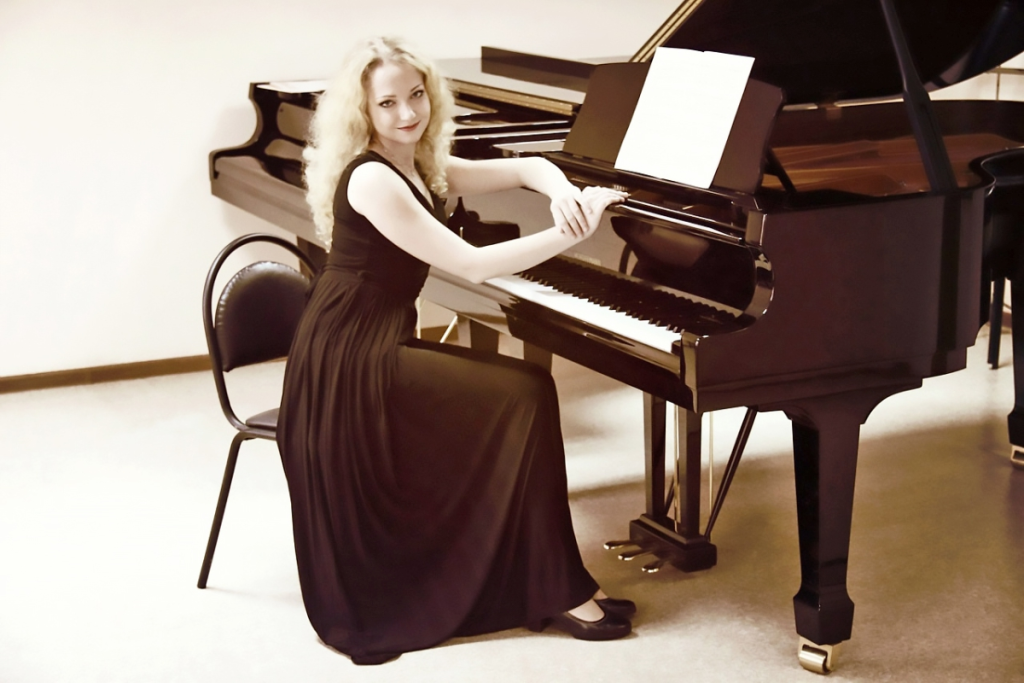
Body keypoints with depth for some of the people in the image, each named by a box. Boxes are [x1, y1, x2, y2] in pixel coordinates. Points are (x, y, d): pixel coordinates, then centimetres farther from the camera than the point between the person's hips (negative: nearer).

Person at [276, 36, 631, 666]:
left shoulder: (420, 166, 12)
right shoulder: (371, 179, -18)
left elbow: (524, 168, 12)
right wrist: (568, 236, -22)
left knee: (520, 392, 2)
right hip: (352, 361, -10)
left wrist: (563, 194, -10)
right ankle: (556, 591, -8)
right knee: (525, 395, -14)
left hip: (374, 346, 10)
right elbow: (472, 265, -22)